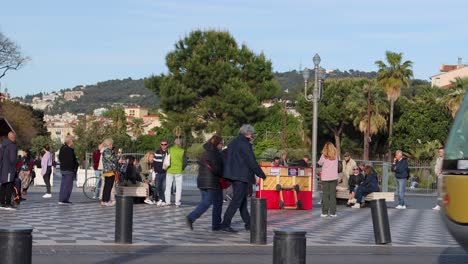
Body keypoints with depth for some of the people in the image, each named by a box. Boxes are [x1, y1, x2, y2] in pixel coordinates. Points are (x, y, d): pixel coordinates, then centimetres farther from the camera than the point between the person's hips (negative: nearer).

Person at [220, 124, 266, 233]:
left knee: (242, 199, 16)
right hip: (242, 176, -10)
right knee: (237, 200, -8)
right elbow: (252, 162, -15)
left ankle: (248, 223, 23)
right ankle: (225, 224, -10)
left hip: (233, 175, 10)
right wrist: (261, 174, -4)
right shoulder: (244, 144, -14)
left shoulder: (233, 142, 15)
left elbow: (229, 159, 20)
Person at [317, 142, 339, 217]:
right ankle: (333, 212, 5)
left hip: (325, 177, -2)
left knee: (325, 195, 2)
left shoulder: (324, 156, -5)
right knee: (333, 195, 5)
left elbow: (320, 163, 8)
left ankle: (325, 212, 1)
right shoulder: (335, 156, 3)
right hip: (334, 177, 2)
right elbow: (336, 165, 8)